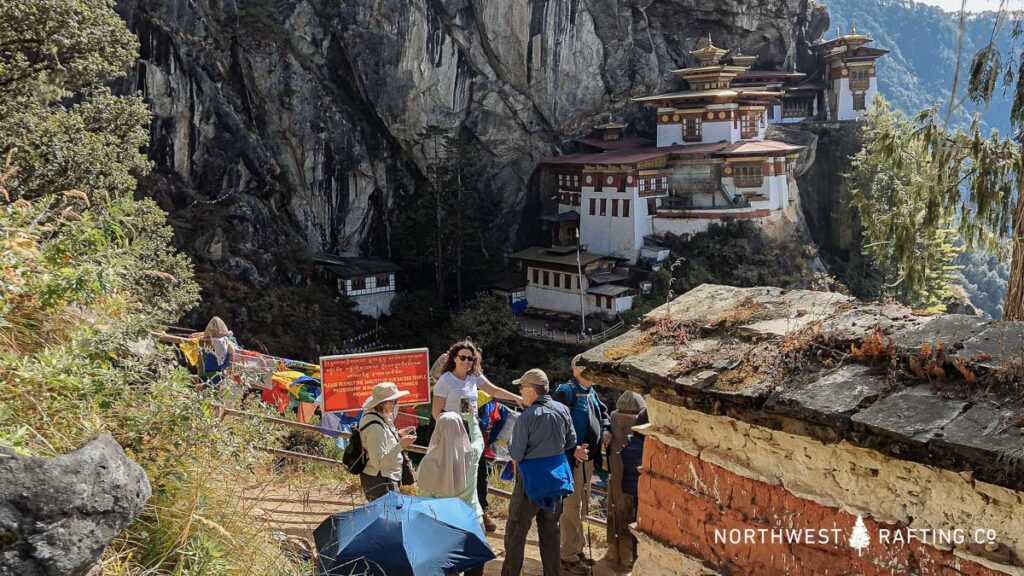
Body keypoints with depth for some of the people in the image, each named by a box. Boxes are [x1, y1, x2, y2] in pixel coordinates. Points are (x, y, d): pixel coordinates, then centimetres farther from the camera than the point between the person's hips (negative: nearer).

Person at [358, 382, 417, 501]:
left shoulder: (372, 414, 5)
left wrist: (398, 434, 8)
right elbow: (378, 462, -27)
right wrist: (401, 445, -28)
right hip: (379, 482, -10)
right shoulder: (375, 426, -25)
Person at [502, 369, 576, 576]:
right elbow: (571, 442, 8)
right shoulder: (562, 410, -3)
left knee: (516, 530, 8)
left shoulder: (527, 417, -20)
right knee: (550, 530, 17)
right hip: (557, 476, 6)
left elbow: (517, 454, -16)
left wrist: (510, 445, 4)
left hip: (532, 480, -6)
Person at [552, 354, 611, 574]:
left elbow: (603, 412, 28)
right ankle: (569, 556, 7)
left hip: (589, 459, 9)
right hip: (572, 459, -9)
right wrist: (573, 449, -27)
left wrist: (606, 428, 8)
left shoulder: (591, 392, 12)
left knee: (582, 507, 19)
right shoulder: (566, 392, -16)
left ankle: (578, 548, 32)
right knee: (572, 507, -3)